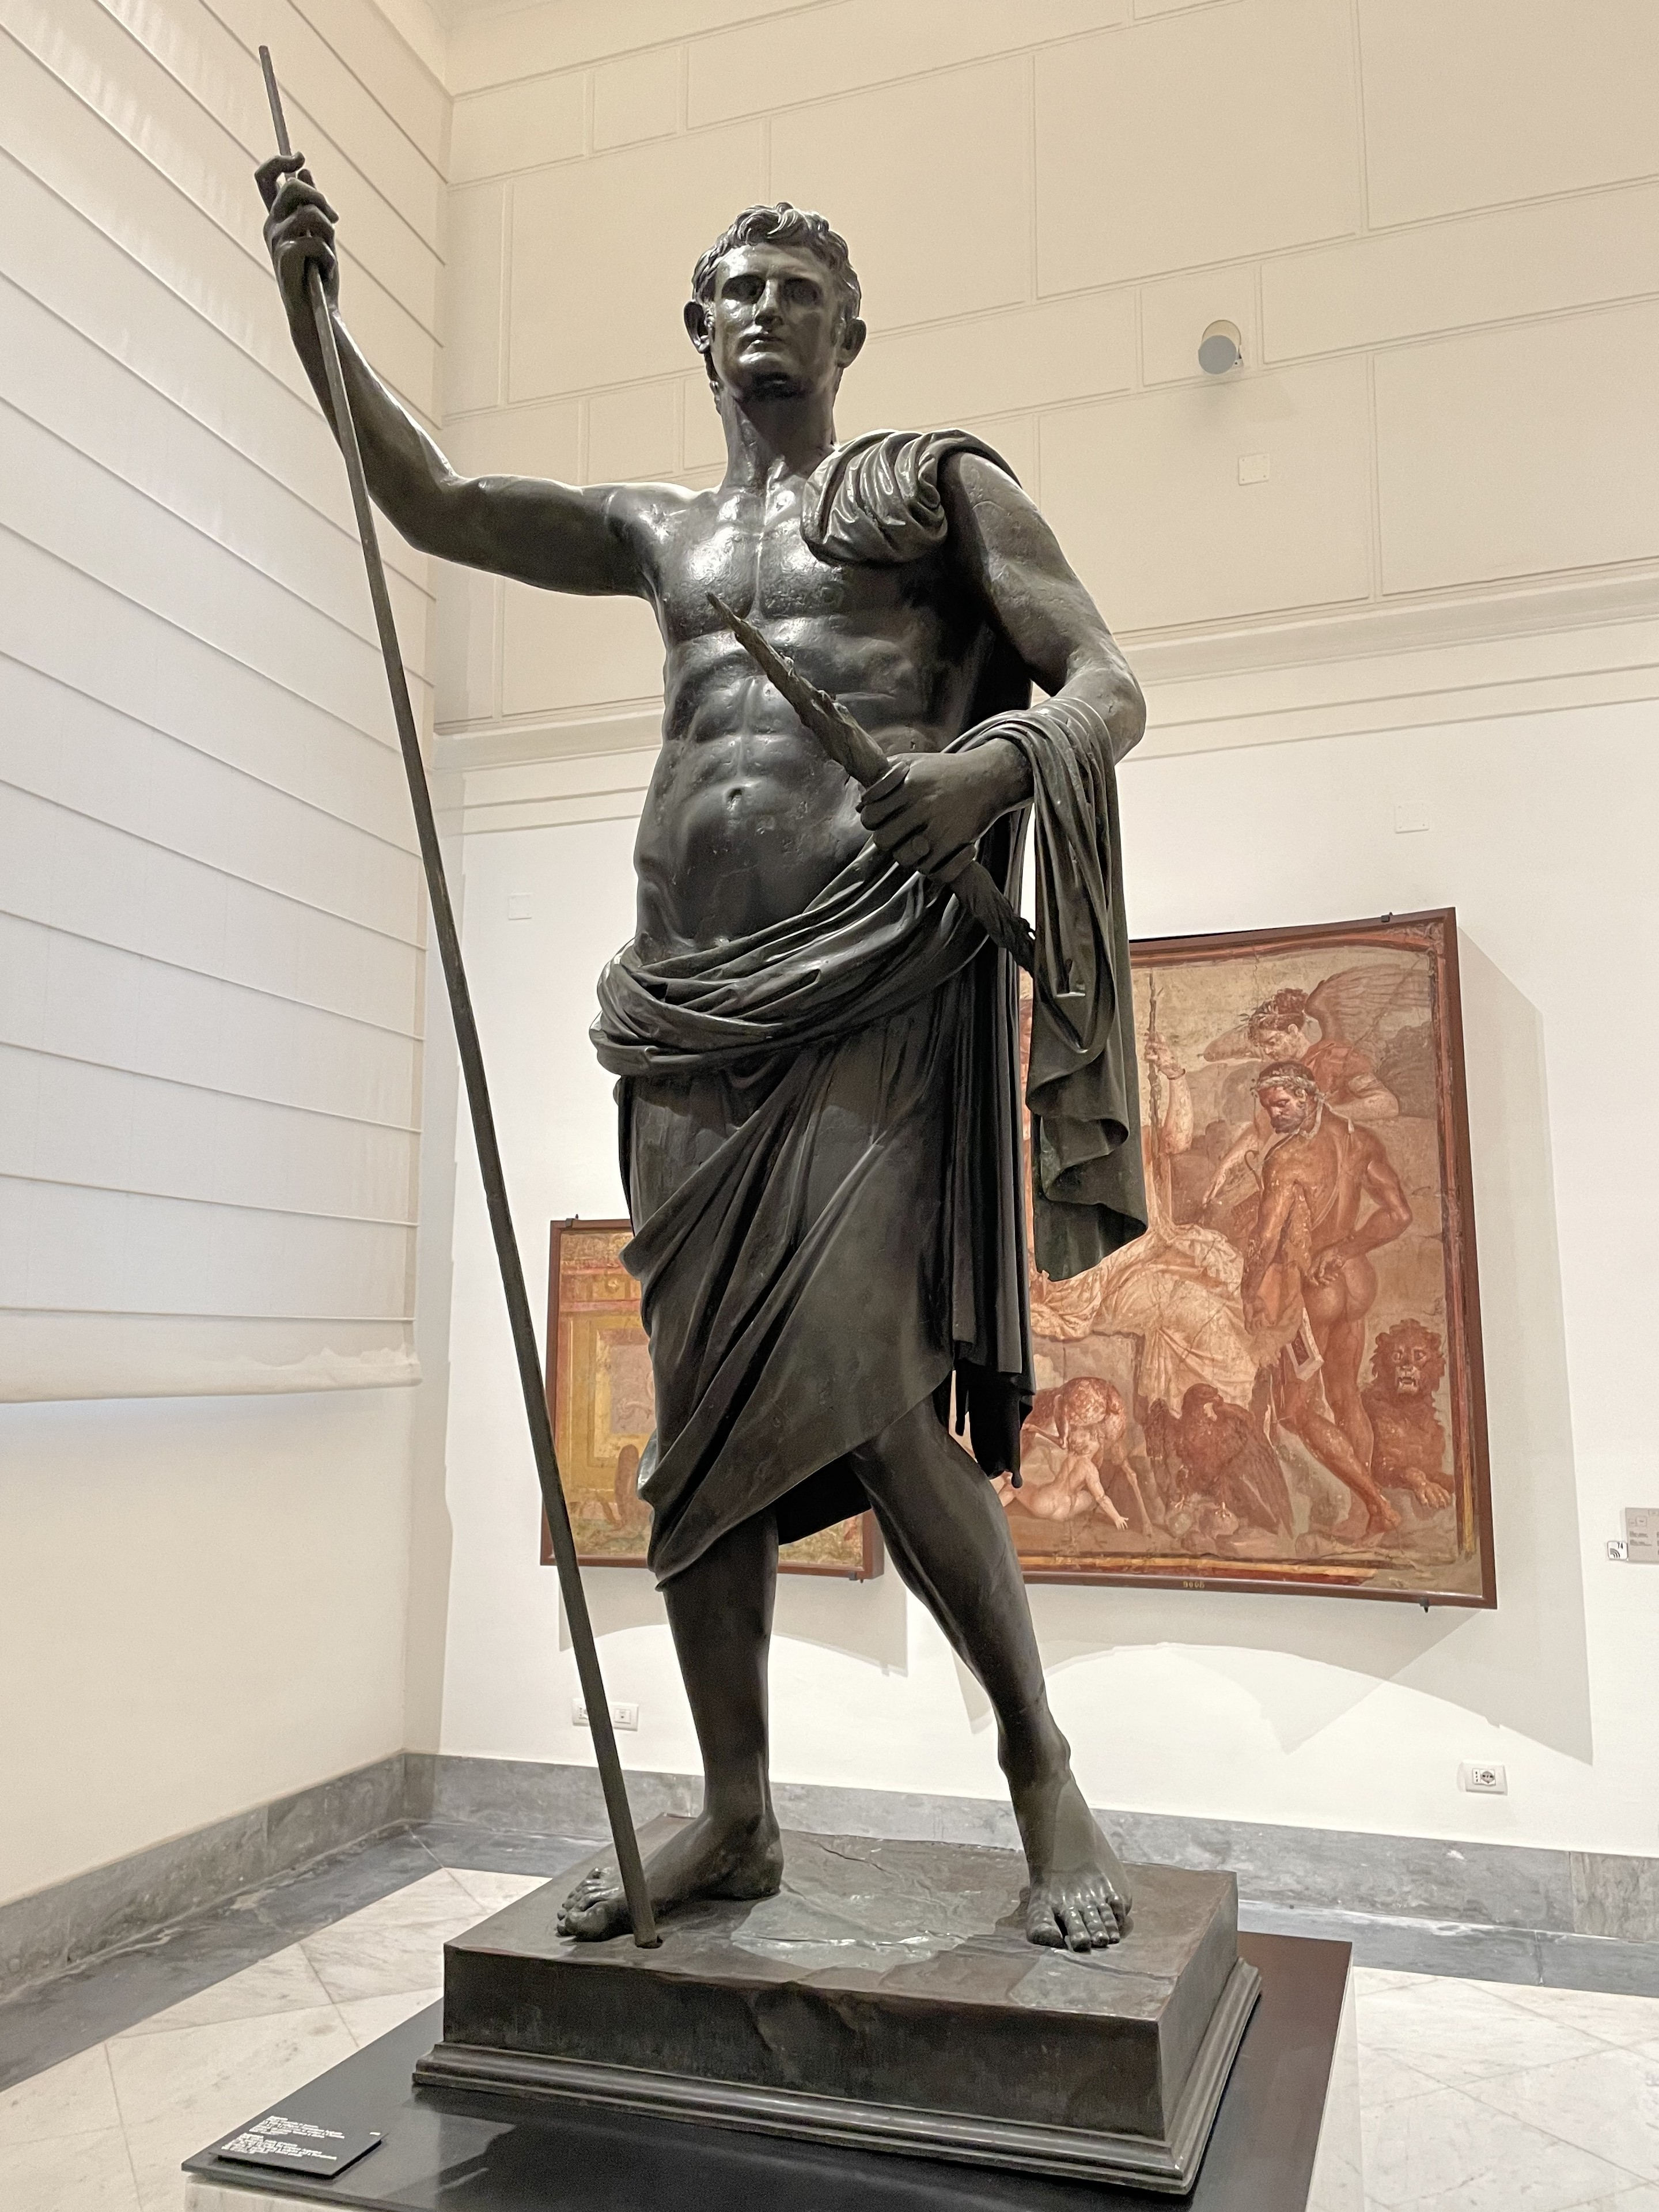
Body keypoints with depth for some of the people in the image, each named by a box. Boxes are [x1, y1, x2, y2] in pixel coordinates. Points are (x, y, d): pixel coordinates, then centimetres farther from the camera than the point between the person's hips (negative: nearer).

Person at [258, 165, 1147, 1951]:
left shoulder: (931, 482, 12)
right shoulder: (658, 534, 26)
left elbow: (1106, 688, 3)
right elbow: (438, 508, 21)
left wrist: (995, 760, -18)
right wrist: (314, 318, 9)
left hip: (876, 988, -5)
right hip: (690, 1011, 5)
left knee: (866, 1397, -16)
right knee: (700, 1412, 3)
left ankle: (1044, 1778, 5)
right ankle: (733, 1815, 15)